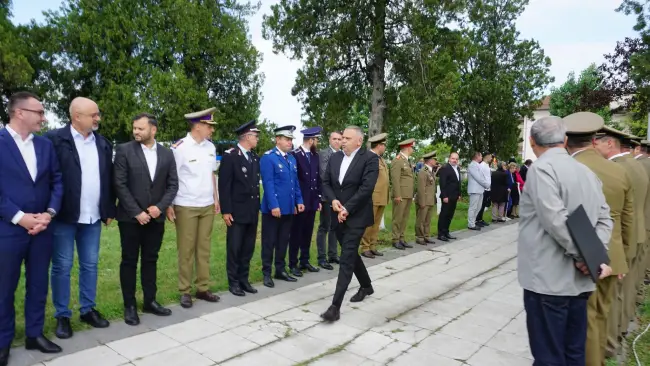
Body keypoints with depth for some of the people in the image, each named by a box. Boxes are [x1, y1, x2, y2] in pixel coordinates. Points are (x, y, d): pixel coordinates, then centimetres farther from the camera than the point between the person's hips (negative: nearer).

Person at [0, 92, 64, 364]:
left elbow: (57, 181, 6)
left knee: (38, 285, 13)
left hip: (42, 227, 4)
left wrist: (49, 213, -7)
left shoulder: (46, 145, 7)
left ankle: (34, 334, 28)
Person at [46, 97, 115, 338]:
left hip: (93, 217, 5)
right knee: (62, 267, 7)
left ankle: (88, 310, 27)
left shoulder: (103, 143, 9)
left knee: (90, 265, 13)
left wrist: (109, 210, 10)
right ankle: (62, 316, 20)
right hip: (64, 216, -4)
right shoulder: (55, 139, -8)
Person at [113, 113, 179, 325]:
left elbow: (173, 184, 4)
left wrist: (160, 207, -10)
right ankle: (130, 306, 17)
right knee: (129, 261, 6)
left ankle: (150, 301, 24)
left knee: (151, 260, 12)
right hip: (131, 217, -3)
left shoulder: (167, 154, 5)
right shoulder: (124, 150, -5)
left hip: (156, 217, 3)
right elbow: (120, 185, -9)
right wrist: (137, 212, -14)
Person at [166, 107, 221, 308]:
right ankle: (185, 291, 16)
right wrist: (168, 206, -12)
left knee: (204, 248, 11)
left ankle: (203, 288, 21)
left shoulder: (210, 147, 6)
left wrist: (216, 199, 12)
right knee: (186, 250, 5)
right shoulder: (179, 147, -11)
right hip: (185, 207, -5)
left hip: (207, 206, 5)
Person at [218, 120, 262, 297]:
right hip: (237, 211, -6)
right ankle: (233, 282, 15)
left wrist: (257, 208, 13)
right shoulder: (230, 155, -9)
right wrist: (226, 211, -15)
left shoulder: (255, 158, 12)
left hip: (252, 211, 6)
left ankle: (244, 279, 23)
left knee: (248, 248, 11)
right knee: (234, 248, 3)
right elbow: (224, 185, -12)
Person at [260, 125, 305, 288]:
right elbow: (268, 184, -16)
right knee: (269, 242, 4)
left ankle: (281, 270, 26)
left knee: (284, 241, 14)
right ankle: (267, 273, 14)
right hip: (274, 208, -7)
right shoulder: (268, 158, -10)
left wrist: (299, 201, 9)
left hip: (289, 207, 7)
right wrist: (274, 205, -21)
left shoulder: (292, 158, 14)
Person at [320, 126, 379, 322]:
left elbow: (366, 187, -18)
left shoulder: (370, 158, -10)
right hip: (338, 215, 7)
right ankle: (366, 286, 42)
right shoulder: (335, 157, 8)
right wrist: (333, 200, -10)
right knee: (350, 253, 19)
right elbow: (325, 182, 8)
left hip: (356, 216, -7)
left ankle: (335, 306, -8)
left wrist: (347, 209, -19)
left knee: (347, 258, -9)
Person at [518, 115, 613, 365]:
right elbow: (605, 219, 9)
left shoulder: (542, 168, -13)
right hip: (579, 279, 8)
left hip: (548, 279, -8)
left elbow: (556, 221, -21)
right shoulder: (587, 172, 11)